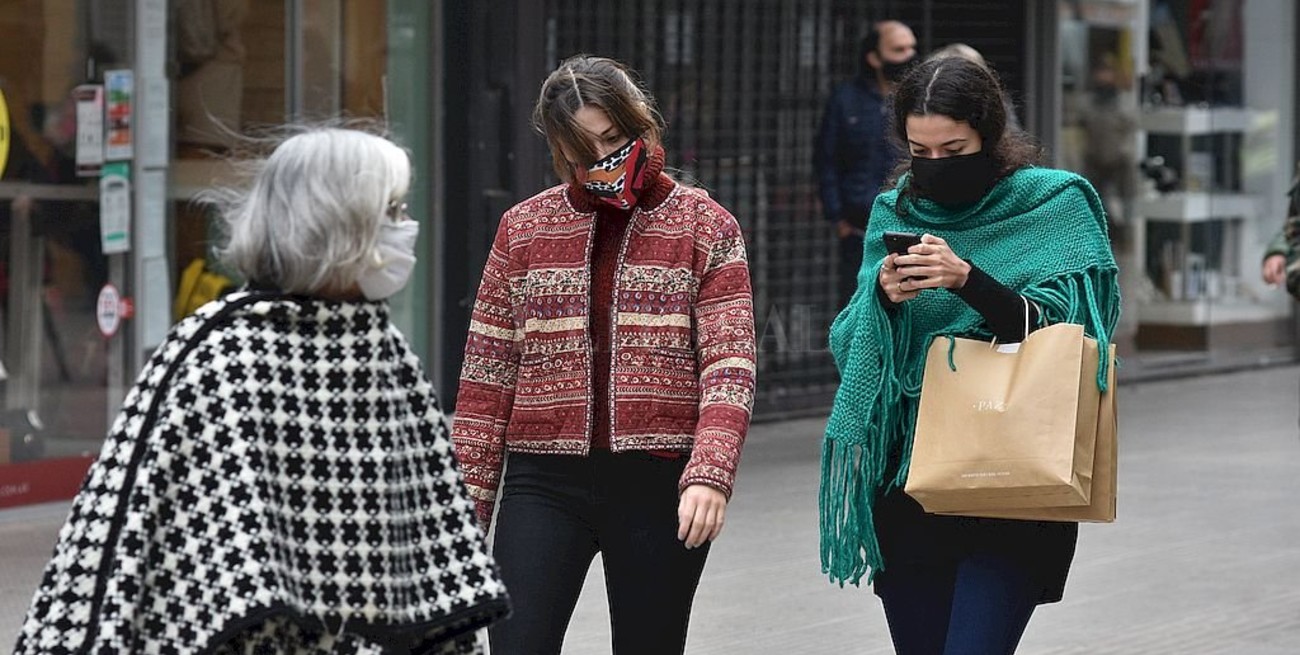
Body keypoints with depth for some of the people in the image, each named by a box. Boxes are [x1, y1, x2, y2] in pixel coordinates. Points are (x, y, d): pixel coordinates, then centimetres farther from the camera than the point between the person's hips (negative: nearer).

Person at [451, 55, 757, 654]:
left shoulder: (707, 228, 4)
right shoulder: (523, 229, 9)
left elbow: (729, 365, -5)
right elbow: (487, 372, 10)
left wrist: (709, 474, -19)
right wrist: (470, 495, 6)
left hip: (659, 485, -1)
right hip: (545, 483, 1)